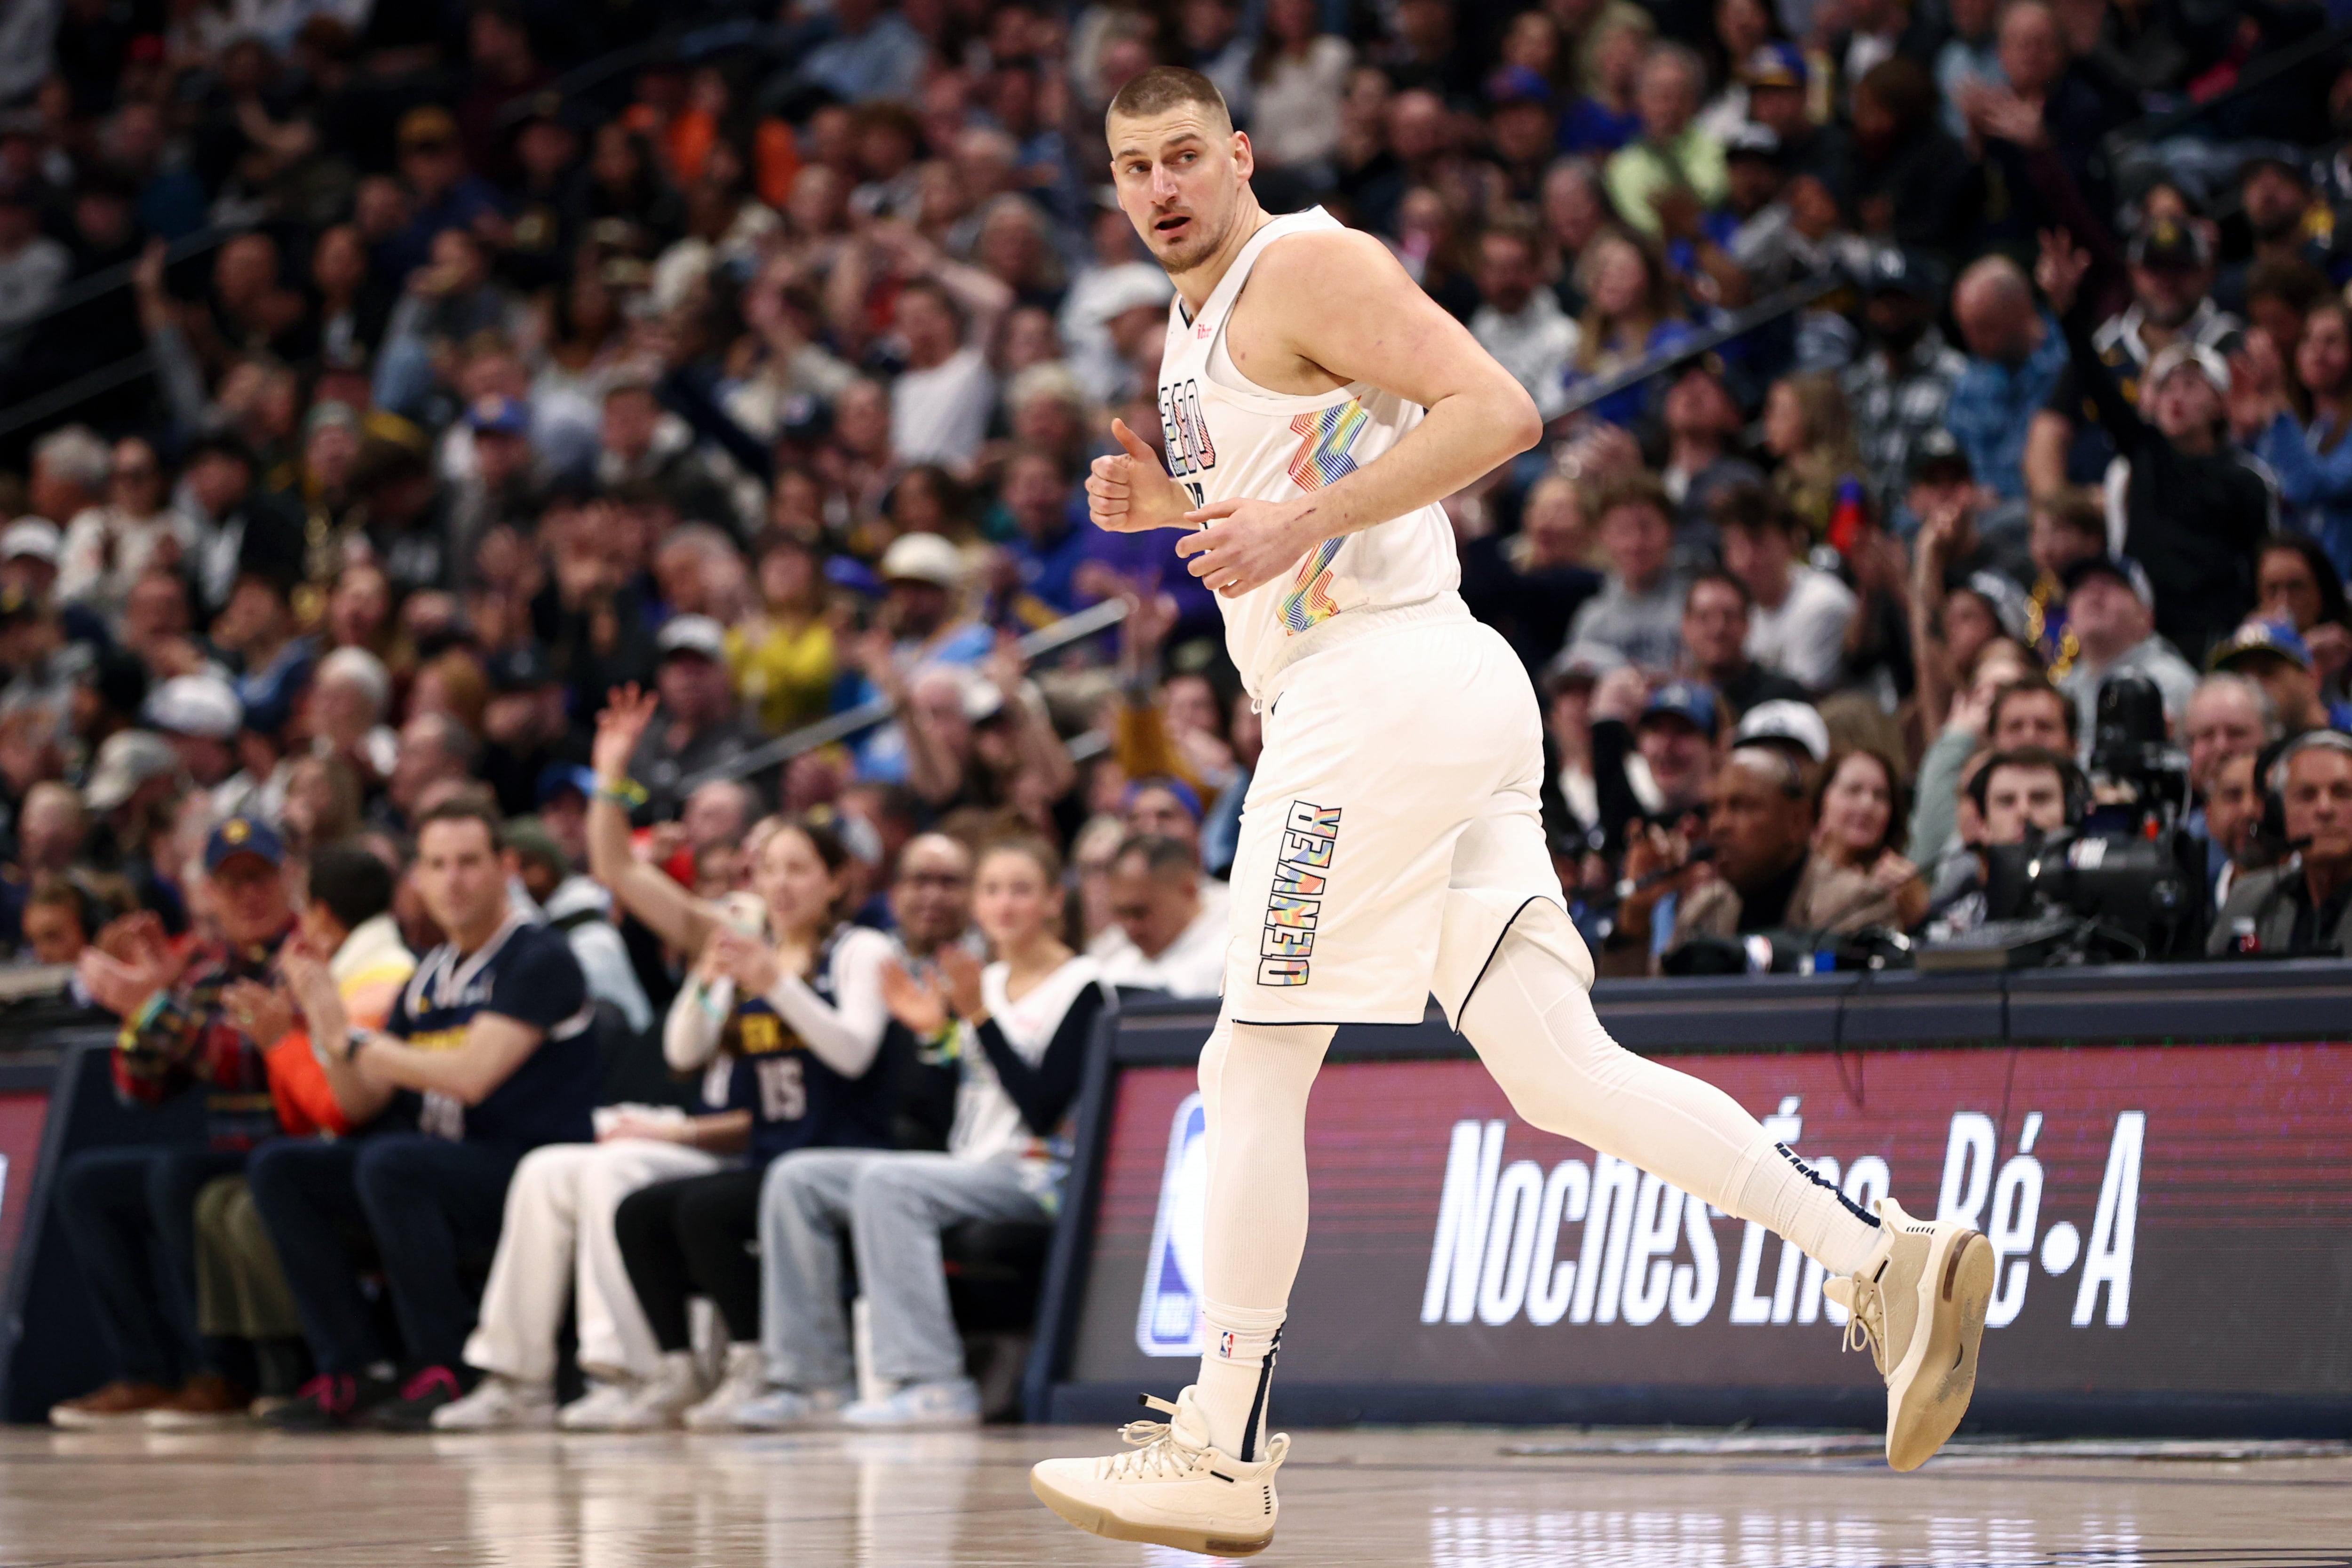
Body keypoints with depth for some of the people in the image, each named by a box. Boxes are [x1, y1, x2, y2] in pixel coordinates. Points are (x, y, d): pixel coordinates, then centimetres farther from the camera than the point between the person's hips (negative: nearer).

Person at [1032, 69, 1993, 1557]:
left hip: (1388, 689, -10)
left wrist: (1300, 524, -20)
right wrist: (1173, 508, 18)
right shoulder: (1197, 325, 23)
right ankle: (1885, 1255, -7)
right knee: (1561, 1071, 2)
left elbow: (1497, 409, -18)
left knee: (1253, 1073, -3)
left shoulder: (1309, 265, -6)